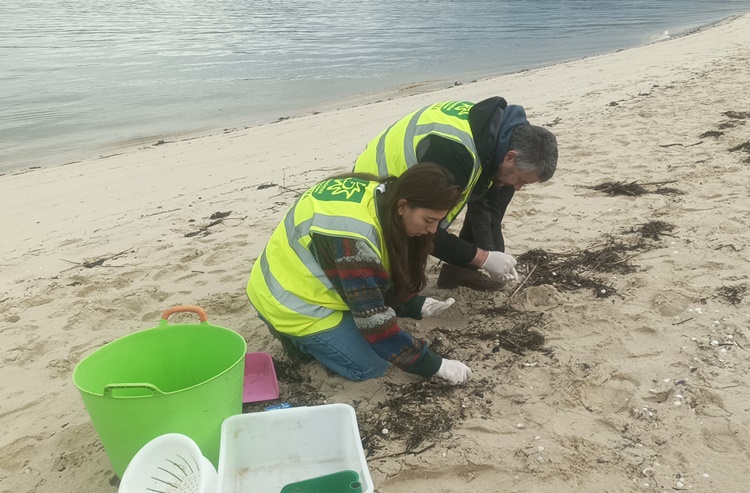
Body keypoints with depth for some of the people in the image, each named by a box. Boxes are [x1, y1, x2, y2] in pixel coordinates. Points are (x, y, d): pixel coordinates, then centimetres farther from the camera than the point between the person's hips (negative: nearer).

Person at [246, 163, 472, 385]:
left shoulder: (381, 196, -8)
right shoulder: (353, 234, -35)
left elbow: (377, 282, 3)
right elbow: (373, 319, -30)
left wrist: (416, 304, -10)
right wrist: (434, 365, -23)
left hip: (302, 280, 9)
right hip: (290, 301, -9)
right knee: (370, 366, -8)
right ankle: (293, 333, 5)